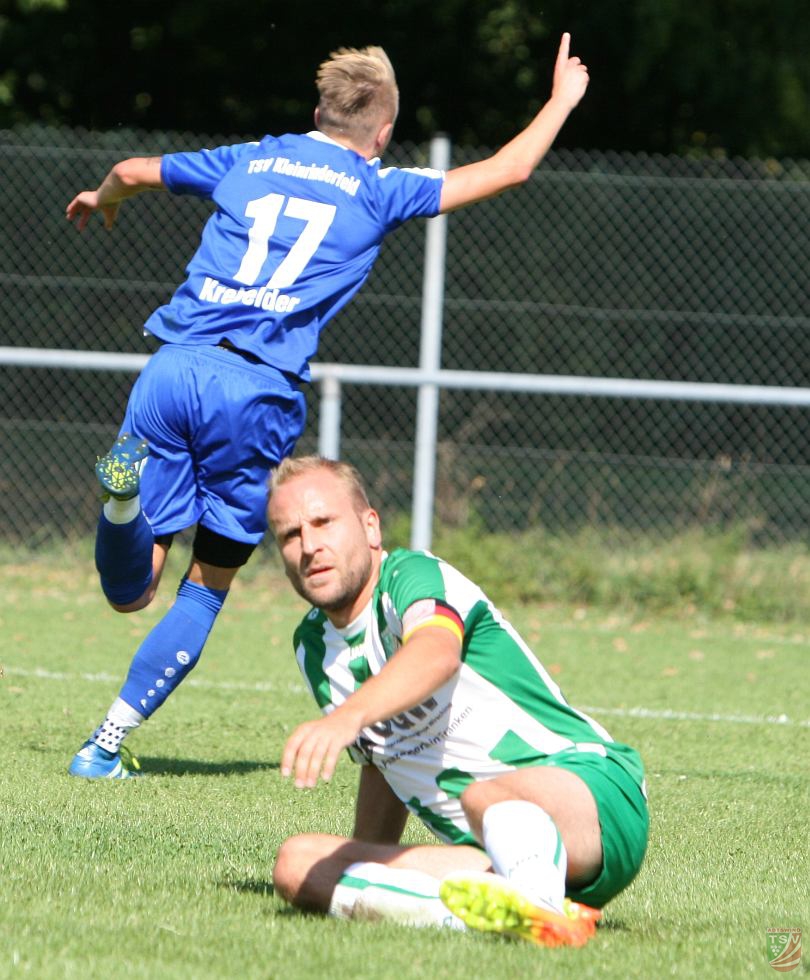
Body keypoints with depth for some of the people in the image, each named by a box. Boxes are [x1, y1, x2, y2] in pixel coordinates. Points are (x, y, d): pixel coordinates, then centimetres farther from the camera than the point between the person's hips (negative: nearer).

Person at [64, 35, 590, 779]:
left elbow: (133, 171, 33)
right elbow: (508, 169, 18)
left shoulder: (251, 161, 20)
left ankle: (126, 494, -29)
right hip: (257, 390, -2)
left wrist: (100, 199, 56)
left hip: (172, 368, 3)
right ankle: (108, 746, 3)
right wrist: (563, 100, 35)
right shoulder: (378, 190, 12)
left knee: (131, 590, 3)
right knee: (209, 585, 13)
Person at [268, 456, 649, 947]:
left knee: (490, 797, -42)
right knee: (297, 862, -14)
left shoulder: (412, 574, -7)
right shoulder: (313, 645, 17)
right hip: (487, 855, 8)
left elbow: (437, 652, -33)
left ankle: (538, 908, -74)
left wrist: (347, 716, -52)